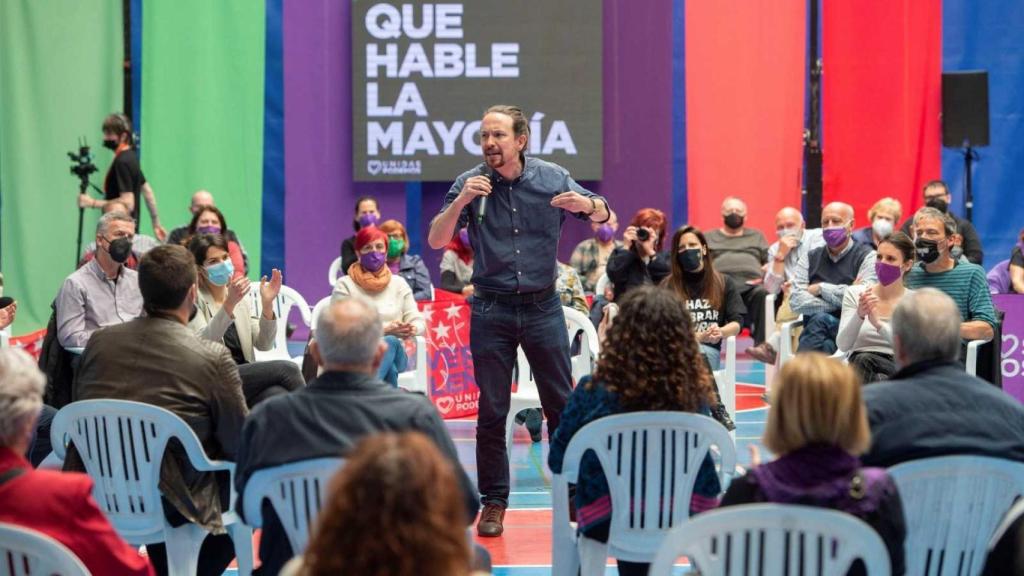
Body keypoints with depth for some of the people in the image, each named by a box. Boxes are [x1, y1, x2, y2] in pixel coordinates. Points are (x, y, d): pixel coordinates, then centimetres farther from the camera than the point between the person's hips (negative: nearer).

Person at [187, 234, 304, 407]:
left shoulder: (240, 296, 16)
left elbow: (263, 344, 9)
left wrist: (267, 304, -6)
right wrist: (230, 303, -29)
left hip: (247, 376, 5)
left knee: (279, 395, -30)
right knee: (286, 369, -21)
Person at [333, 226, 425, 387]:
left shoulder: (399, 283, 16)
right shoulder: (345, 285, 7)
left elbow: (419, 322, 10)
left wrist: (411, 329, -16)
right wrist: (384, 330, -18)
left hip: (395, 355, 3)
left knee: (390, 343, -36)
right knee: (389, 341, -37)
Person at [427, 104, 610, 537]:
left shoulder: (552, 178, -3)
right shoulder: (470, 184, -4)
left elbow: (603, 216, 6)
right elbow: (436, 241, -8)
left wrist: (587, 204, -18)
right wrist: (460, 202, -25)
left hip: (543, 306, 1)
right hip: (491, 310, 0)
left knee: (561, 404, 5)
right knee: (492, 411, 3)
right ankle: (493, 501, 12)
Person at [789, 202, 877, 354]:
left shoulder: (866, 257, 6)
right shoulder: (810, 258, 18)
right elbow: (796, 301, 2)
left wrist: (820, 288, -3)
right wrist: (840, 302, -8)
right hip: (813, 331, 3)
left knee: (820, 320, -34)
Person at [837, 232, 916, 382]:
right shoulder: (855, 293, 9)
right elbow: (843, 345, -2)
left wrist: (879, 324, -26)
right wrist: (859, 315, -21)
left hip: (897, 370, -1)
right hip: (857, 366, 1)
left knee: (865, 360, -34)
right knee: (861, 360, -35)